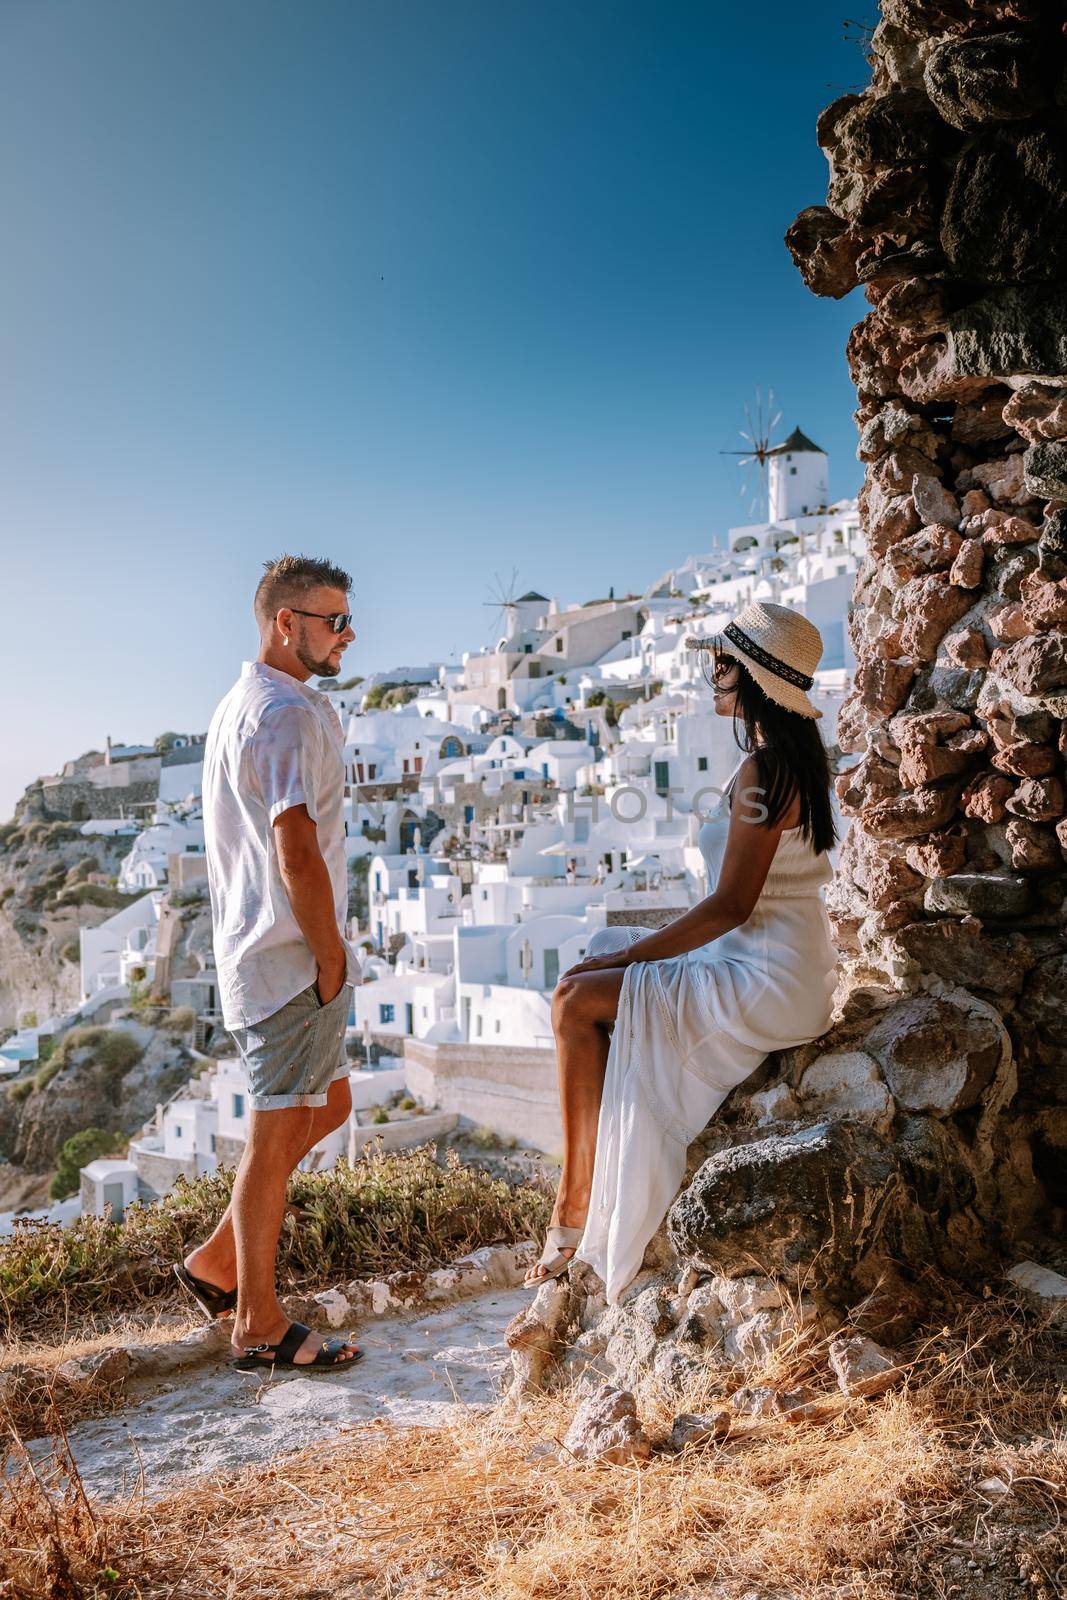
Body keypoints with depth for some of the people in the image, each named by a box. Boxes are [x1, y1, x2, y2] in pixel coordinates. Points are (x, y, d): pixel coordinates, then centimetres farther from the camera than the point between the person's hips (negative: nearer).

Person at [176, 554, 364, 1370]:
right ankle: (260, 1325, 15)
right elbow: (298, 853, -23)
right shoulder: (290, 713, -17)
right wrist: (331, 957, -15)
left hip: (256, 951, 10)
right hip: (291, 958, -10)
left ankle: (217, 1261, 26)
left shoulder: (237, 706, 16)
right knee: (278, 1134, 1)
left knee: (328, 1105, 19)